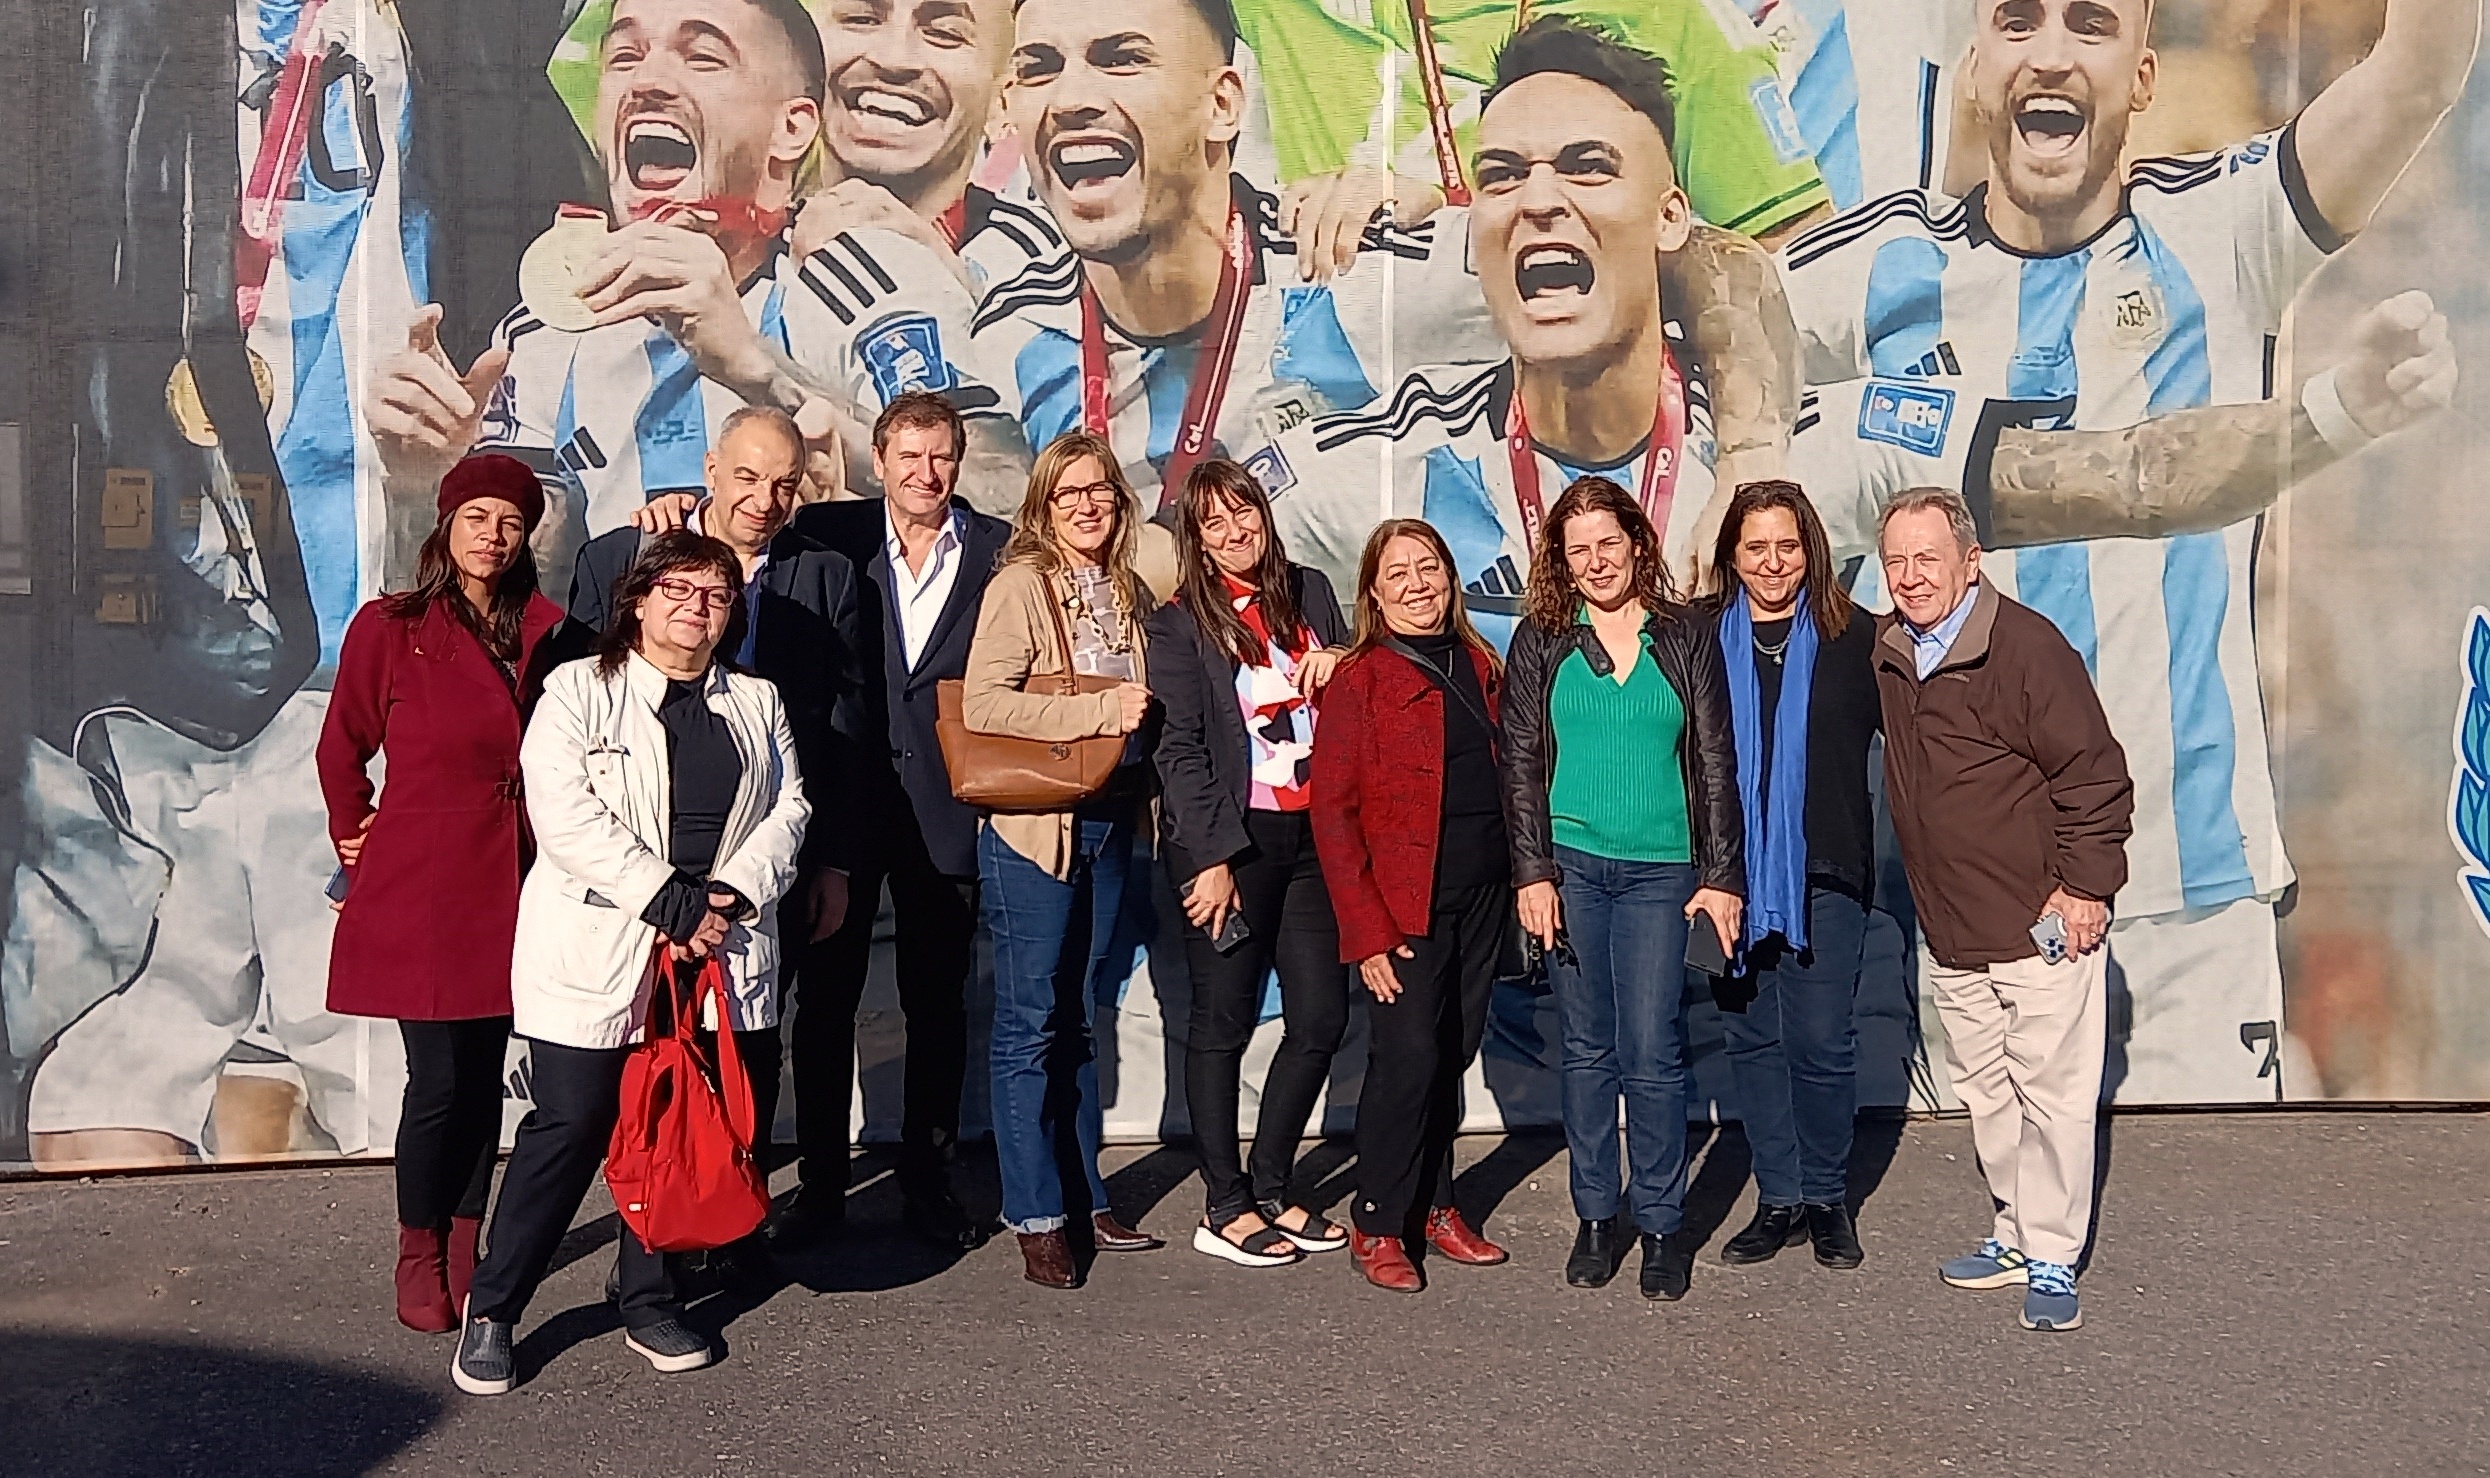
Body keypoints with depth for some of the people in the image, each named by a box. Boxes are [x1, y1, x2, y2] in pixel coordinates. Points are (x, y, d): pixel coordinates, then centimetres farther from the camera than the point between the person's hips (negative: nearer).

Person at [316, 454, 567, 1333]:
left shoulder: (545, 631, 5)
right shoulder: (389, 627, -2)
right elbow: (342, 750, 7)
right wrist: (356, 843, 10)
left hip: (507, 886, 3)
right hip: (418, 886, -3)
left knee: (485, 1075, 9)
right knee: (439, 1080, -1)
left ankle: (466, 1250, 23)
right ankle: (419, 1259, 18)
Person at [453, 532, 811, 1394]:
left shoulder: (757, 702, 16)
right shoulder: (579, 690, 3)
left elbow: (788, 807, 8)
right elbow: (564, 812, -10)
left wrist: (729, 895, -9)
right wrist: (666, 899, -16)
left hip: (721, 957, 4)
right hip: (597, 950, -4)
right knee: (572, 1124, -5)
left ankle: (650, 1301, 23)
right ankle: (491, 1313, 11)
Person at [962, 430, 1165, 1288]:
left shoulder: (1129, 593, 12)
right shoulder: (1020, 586, -9)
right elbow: (982, 705, -19)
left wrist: (1134, 719, 3)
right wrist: (1100, 710, -19)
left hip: (1108, 823, 6)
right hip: (1033, 824, -6)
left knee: (1078, 1018, 14)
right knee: (1030, 1023, 0)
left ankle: (1085, 1198, 23)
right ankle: (1035, 1216, 9)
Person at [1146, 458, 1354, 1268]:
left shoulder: (1310, 591, 11)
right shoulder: (1179, 622, -2)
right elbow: (1180, 750, -8)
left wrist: (1340, 662, -3)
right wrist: (1212, 858, -14)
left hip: (1311, 835, 5)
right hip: (1230, 841, -5)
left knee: (1322, 1016, 7)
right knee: (1223, 1022, 2)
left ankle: (1270, 1189, 22)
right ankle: (1225, 1209, 12)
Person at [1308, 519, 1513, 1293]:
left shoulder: (1480, 668, 12)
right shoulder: (1359, 681, -5)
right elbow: (1333, 813, -9)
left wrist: (1520, 880, 6)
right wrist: (1366, 931, -14)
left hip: (1482, 900, 5)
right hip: (1406, 906, -5)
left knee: (1454, 1052, 10)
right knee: (1408, 1055, -8)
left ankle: (1432, 1205, 26)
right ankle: (1378, 1225, 8)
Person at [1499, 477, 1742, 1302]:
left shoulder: (1686, 637, 6)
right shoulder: (1541, 641, 7)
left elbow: (1714, 763, 5)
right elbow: (1521, 764, 4)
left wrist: (1722, 875, -2)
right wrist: (1532, 871, -5)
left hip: (1660, 871, -1)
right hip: (1570, 864, 1)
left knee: (1651, 1051, -3)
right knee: (1585, 1048, 7)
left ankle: (1661, 1224, 10)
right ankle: (1596, 1216, 18)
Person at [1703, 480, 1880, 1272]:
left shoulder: (1855, 636, 0)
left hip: (1824, 872, -2)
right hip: (1732, 872, 2)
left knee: (1820, 1039, 1)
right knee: (1750, 1039, 9)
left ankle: (1827, 1197, 21)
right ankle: (1779, 1198, 23)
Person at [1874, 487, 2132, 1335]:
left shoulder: (2025, 645, -14)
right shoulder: (1888, 653, 7)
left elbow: (2096, 774, -14)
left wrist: (2085, 886, -15)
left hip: (2041, 924, -7)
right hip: (1952, 931, 7)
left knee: (2052, 1095, 0)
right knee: (1985, 1094, 15)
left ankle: (2053, 1260, 10)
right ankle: (2016, 1236, 29)